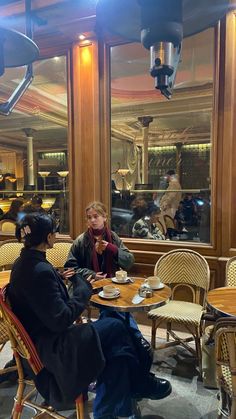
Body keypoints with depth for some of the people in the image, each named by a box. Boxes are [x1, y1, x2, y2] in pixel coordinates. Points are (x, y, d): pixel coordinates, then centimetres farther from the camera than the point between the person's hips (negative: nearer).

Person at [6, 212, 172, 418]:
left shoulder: (23, 263, 4)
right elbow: (61, 320, -25)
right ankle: (143, 384, 16)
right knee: (115, 326, -7)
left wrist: (58, 278, 10)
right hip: (50, 348, -9)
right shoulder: (40, 271, -26)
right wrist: (84, 289, -14)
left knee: (117, 352, 3)